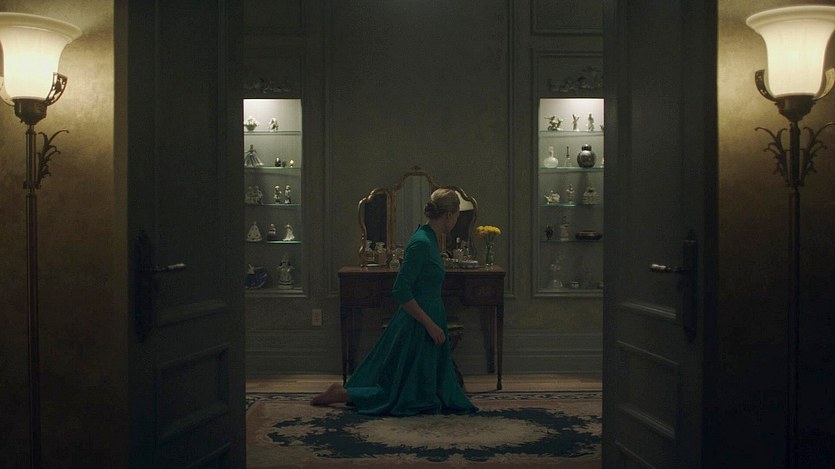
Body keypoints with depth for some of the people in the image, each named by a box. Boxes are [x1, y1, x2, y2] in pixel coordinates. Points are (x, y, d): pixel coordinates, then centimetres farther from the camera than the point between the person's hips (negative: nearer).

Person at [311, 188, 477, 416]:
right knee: (407, 397, -1)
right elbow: (400, 291, -23)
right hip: (416, 327, -10)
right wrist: (430, 324, -19)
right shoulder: (421, 243, -21)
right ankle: (342, 394, 7)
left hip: (427, 322, 10)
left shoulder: (430, 239, 8)